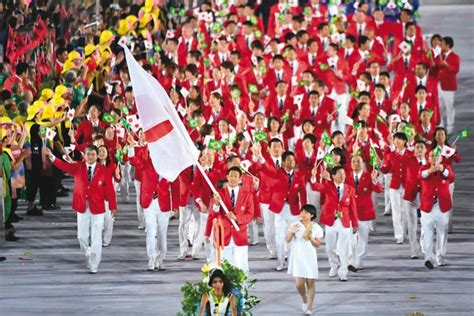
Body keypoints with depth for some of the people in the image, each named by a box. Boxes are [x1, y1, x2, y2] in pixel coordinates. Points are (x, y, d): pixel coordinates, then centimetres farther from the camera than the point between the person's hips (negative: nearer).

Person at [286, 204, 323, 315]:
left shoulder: (316, 228, -2)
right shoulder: (295, 225, -3)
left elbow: (318, 244, 1)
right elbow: (288, 240, -4)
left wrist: (310, 237, -18)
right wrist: (291, 233, -24)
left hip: (310, 258, 0)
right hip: (297, 258, 0)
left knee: (310, 283, 1)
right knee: (299, 284, -6)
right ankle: (304, 300, 25)